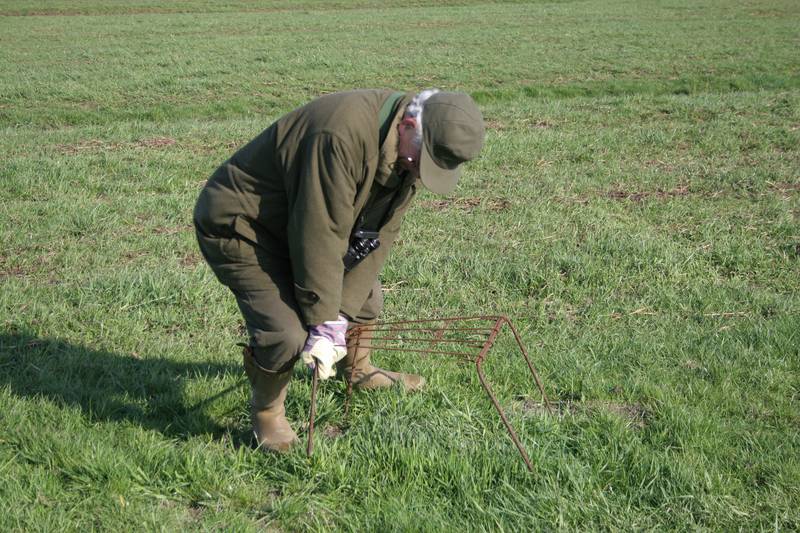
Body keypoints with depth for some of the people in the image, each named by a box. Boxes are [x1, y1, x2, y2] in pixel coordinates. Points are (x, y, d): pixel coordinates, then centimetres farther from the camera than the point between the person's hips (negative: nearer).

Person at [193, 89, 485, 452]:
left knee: (364, 291, 17)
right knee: (287, 333, -20)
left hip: (299, 222, 9)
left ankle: (358, 371, 45)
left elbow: (377, 236, -7)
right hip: (237, 224, -9)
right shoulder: (343, 135, -37)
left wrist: (339, 318, -13)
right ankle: (266, 414, 8)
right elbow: (319, 235, -33)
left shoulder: (409, 153, -7)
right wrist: (323, 324, -25)